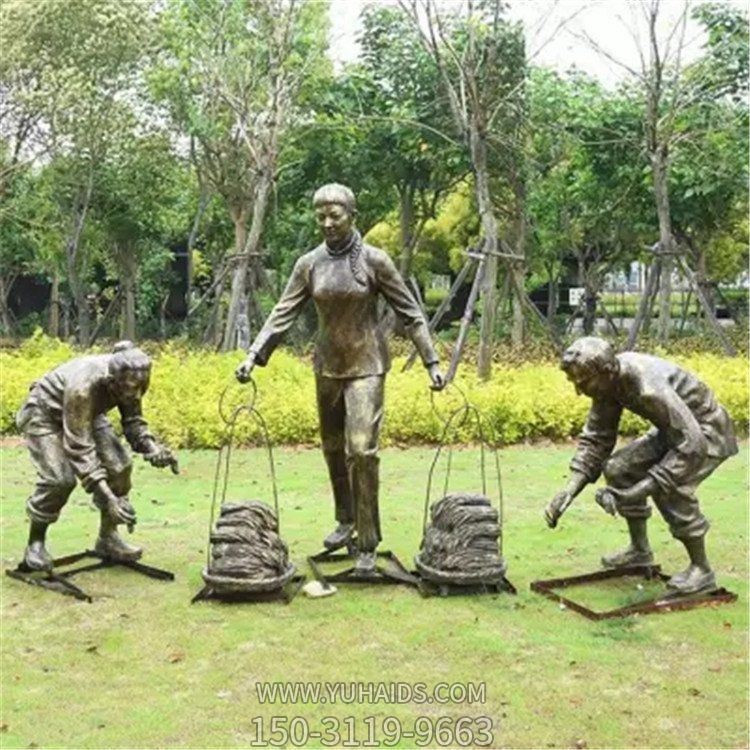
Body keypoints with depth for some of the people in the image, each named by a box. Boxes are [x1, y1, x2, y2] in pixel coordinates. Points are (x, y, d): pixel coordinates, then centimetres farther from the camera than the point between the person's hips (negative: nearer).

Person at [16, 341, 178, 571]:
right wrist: (107, 497, -47)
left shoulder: (130, 380, -23)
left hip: (86, 415, 6)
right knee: (59, 478, -23)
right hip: (43, 414, -6)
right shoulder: (82, 387, -42)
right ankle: (35, 544, -2)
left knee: (119, 465, -9)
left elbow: (133, 421, -8)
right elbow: (79, 448, -41)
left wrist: (152, 447, -29)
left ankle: (108, 537, 5)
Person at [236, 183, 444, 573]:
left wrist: (432, 361, -9)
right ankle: (346, 520, 35)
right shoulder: (309, 264, 0)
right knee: (333, 448, 14)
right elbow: (283, 314, 0)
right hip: (327, 364, 4)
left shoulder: (374, 260, -9)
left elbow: (409, 313, -5)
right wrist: (253, 356, -11)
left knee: (361, 449, -13)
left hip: (366, 365, -4)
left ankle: (367, 544, -3)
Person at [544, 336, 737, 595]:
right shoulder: (608, 380, -12)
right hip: (675, 430, 9)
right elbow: (596, 438, -4)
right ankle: (640, 550, 18)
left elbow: (691, 445, -37)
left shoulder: (649, 388, -38)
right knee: (618, 468, 2)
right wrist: (570, 490, -15)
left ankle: (702, 571, -8)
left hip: (706, 432, -8)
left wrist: (640, 490, -38)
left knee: (670, 488, -28)